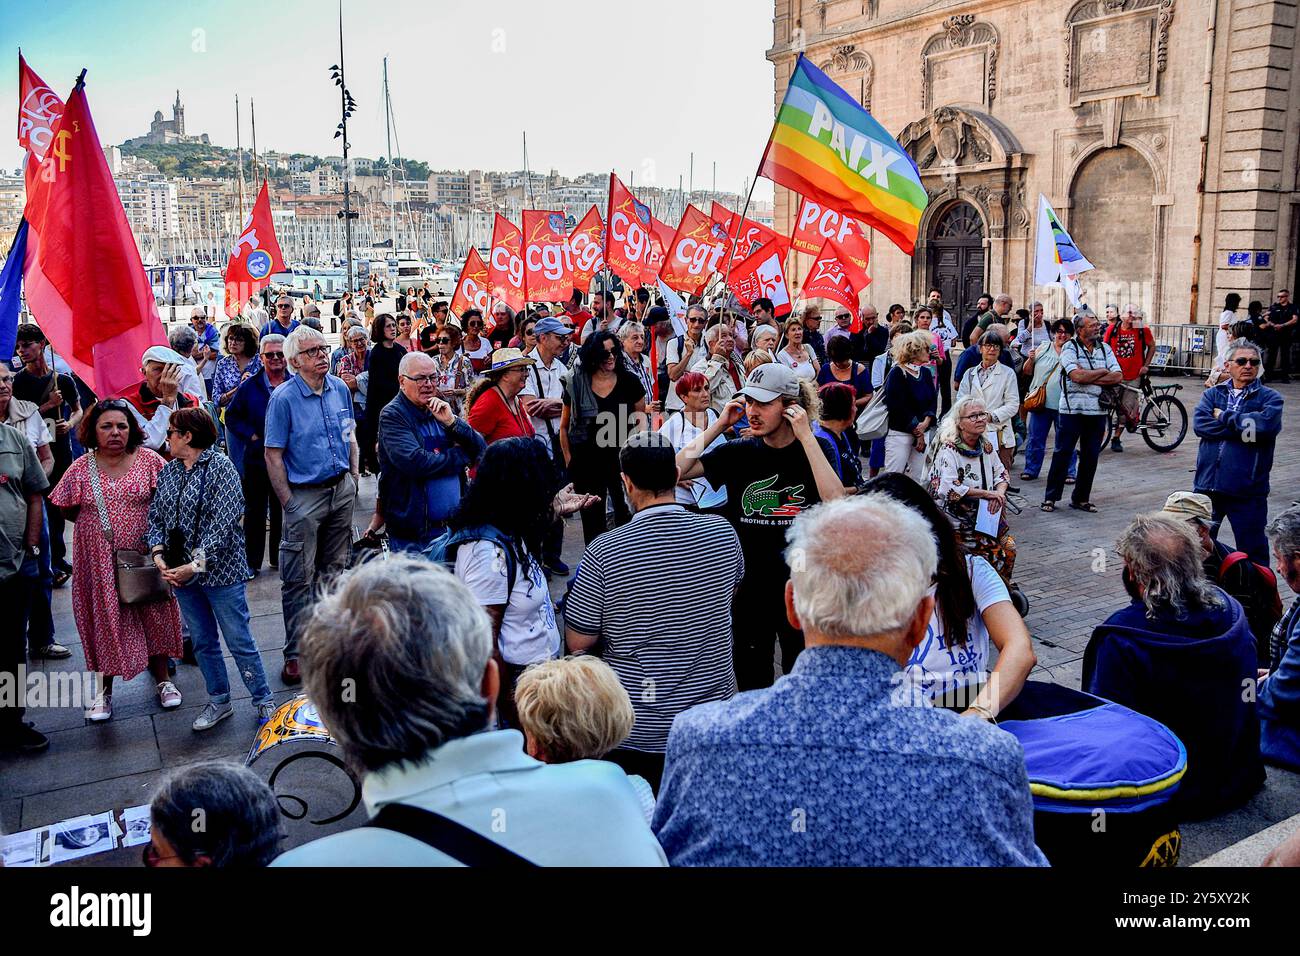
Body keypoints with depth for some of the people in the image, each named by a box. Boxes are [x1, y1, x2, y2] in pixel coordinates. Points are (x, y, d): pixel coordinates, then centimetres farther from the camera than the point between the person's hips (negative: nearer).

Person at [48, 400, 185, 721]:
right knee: (104, 618, 8)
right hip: (99, 559, 0)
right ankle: (103, 689, 22)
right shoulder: (81, 468, -2)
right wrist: (98, 521, -2)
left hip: (143, 554, 0)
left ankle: (162, 678, 26)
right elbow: (66, 509, 6)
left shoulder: (148, 460, -4)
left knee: (153, 614, 10)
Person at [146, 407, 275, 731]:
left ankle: (264, 701, 13)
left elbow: (224, 523, -18)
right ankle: (219, 700, 29)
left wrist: (196, 565, -21)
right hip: (180, 572, 6)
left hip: (220, 570, -6)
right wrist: (158, 554, -9)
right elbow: (156, 516, 9)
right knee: (202, 642, 15)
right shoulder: (167, 471, 9)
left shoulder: (220, 467, -11)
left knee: (239, 641, 0)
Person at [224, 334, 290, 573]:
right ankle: (251, 561, 15)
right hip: (257, 457, 0)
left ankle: (279, 557, 24)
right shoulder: (249, 387, 0)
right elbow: (232, 416, 5)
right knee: (255, 511, 6)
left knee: (283, 510, 11)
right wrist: (251, 436, -7)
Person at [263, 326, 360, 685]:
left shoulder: (340, 389, 3)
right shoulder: (283, 398, -13)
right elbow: (273, 456, -11)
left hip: (342, 490, 5)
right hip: (304, 495, -5)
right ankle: (295, 653, 8)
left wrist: (353, 480, 8)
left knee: (334, 569, 16)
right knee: (298, 578, 0)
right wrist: (288, 503, -13)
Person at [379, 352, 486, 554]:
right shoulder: (392, 416, -8)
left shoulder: (441, 411, 11)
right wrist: (461, 455, -8)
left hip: (453, 526, 6)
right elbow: (415, 463, -23)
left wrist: (451, 422, -12)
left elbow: (481, 450, 4)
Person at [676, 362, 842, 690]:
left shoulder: (817, 449, -4)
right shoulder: (738, 453, -1)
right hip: (749, 589, 1)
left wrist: (805, 436, -21)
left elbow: (836, 503, -23)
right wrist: (718, 426, -11)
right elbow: (675, 471, -12)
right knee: (750, 685, 15)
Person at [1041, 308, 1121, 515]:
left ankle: (1081, 498, 19)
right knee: (1062, 453, -1)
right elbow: (1077, 375, -18)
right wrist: (1102, 371, -4)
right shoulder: (1069, 348, -4)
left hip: (1098, 411, 5)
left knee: (1091, 456, 8)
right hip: (1072, 409, -4)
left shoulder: (1105, 348, 11)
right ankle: (1050, 497, 7)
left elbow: (1118, 376, 0)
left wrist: (1088, 377, -11)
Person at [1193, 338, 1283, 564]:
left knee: (1252, 550, 6)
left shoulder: (1269, 398, 2)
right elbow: (1199, 424, -10)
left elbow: (1266, 423, -20)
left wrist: (1224, 417, -10)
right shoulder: (1212, 394, 9)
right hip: (1207, 485, 3)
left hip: (1247, 490, -3)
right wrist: (1243, 428, -15)